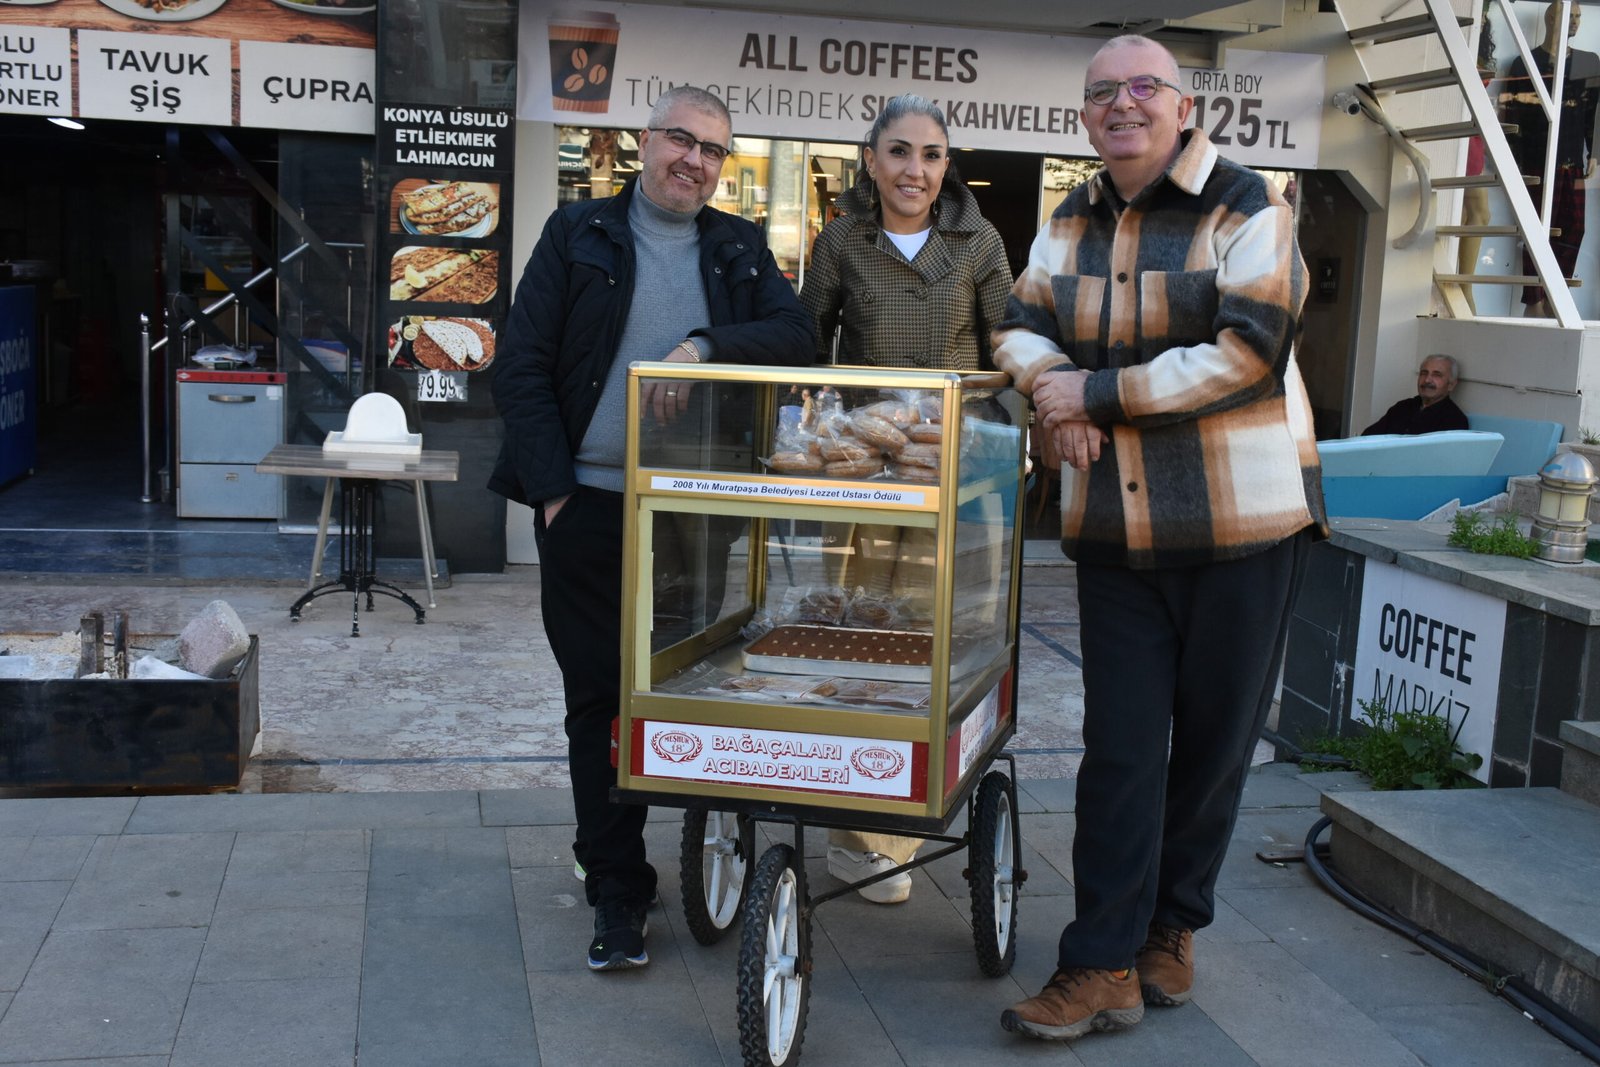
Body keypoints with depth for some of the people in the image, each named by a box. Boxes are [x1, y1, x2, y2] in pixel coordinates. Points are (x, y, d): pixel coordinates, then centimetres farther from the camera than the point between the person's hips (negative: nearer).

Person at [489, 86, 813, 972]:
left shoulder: (740, 250, 13)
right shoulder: (578, 235, 6)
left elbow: (794, 335, -2)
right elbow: (520, 367, 1)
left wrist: (704, 346, -20)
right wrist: (553, 488, -8)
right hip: (588, 507, -1)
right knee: (599, 699, 2)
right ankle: (617, 892, 12)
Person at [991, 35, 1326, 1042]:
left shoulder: (1247, 207, -6)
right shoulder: (1073, 223, 11)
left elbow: (1245, 351, -16)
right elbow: (1019, 326, 13)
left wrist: (1098, 390, -16)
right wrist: (1054, 385, -11)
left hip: (1242, 524, -3)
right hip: (1117, 531, 4)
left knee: (1214, 742, 8)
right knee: (1120, 749, 1)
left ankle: (1170, 926, 26)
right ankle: (1106, 966, 5)